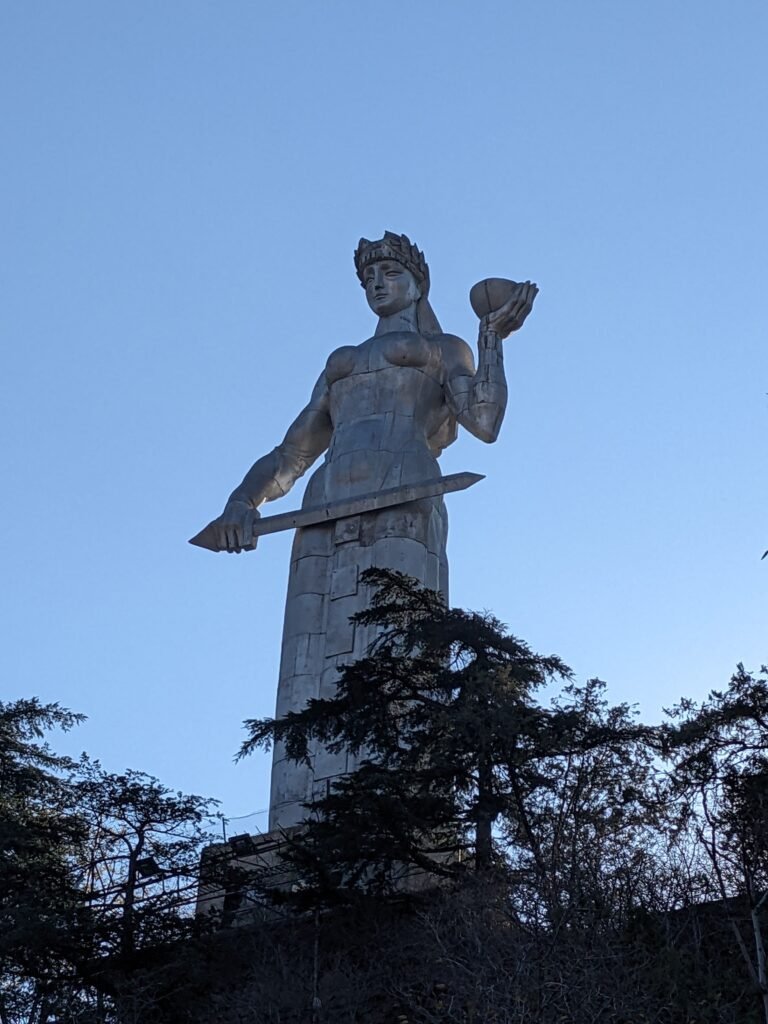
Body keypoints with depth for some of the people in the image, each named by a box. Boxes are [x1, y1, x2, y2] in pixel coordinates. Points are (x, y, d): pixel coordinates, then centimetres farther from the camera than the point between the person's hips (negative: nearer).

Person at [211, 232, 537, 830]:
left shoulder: (443, 349, 24)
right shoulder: (340, 364, 36)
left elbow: (485, 421, 5)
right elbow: (288, 457, 26)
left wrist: (494, 339, 0)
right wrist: (243, 501, 8)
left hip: (401, 501, -4)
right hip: (328, 509, 4)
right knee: (317, 663, -12)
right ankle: (309, 825, -21)